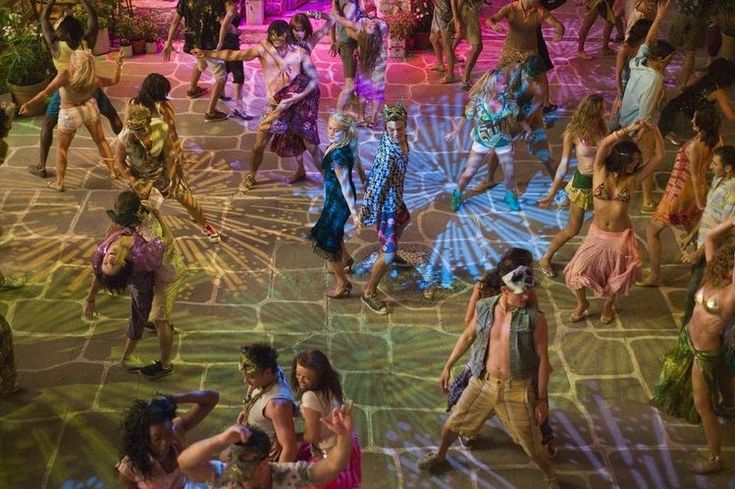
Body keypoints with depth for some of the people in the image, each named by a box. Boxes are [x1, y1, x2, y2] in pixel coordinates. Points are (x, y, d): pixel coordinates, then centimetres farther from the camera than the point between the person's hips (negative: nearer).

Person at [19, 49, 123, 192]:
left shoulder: (65, 75, -34)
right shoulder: (94, 80, -22)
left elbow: (46, 92, -36)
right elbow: (115, 80, -7)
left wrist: (28, 104, -31)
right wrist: (118, 64, 1)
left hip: (70, 115, -2)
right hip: (90, 109, 3)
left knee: (61, 148, 16)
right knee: (100, 141, 23)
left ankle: (59, 182, 20)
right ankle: (112, 171, 34)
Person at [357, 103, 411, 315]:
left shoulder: (400, 139, -12)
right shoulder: (389, 154, -39)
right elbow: (375, 185, -34)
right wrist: (363, 214, -29)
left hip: (395, 198, 9)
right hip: (385, 204, -9)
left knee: (403, 221, 38)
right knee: (388, 254, -1)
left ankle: (393, 255, 67)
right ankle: (369, 292, 16)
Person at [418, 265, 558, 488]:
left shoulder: (535, 318, -16)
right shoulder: (484, 308, -6)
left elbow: (543, 358, -10)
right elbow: (467, 336, 10)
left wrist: (542, 399, -9)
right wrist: (448, 366, 15)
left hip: (516, 389, -3)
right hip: (483, 382, 3)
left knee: (531, 442, 7)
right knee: (454, 422, 18)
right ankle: (440, 455, 50)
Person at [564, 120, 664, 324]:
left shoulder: (632, 178, -10)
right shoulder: (600, 172, -12)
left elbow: (659, 156, -13)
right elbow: (603, 144, -28)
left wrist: (653, 130, -25)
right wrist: (629, 129, -35)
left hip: (621, 238, 0)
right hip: (597, 235, 0)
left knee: (617, 279, 14)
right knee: (577, 273, -2)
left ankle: (608, 304, 47)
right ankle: (582, 303, 29)